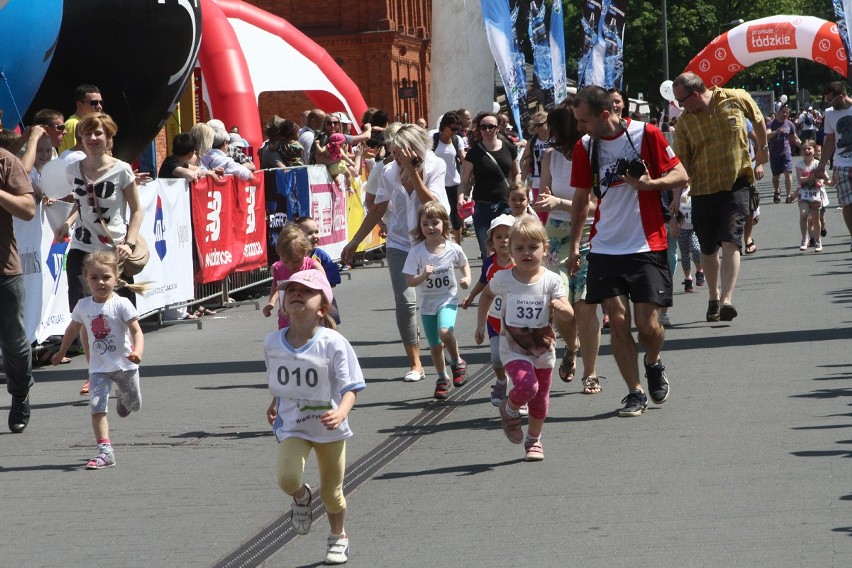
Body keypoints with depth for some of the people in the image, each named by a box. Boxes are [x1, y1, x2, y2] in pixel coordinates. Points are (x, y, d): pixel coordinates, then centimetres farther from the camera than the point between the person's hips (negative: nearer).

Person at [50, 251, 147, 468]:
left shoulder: (121, 304, -14)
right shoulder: (83, 306, -2)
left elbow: (136, 331, -19)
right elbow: (72, 329, 16)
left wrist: (137, 351, -37)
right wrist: (61, 352, 26)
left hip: (124, 365, -1)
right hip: (99, 367, 2)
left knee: (134, 405, 17)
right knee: (97, 407, -15)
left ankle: (123, 399, 55)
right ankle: (105, 450, -17)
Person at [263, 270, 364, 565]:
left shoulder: (332, 343, -17)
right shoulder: (273, 342, -5)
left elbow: (350, 387, -17)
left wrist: (341, 412, -34)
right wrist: (275, 404, 22)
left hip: (329, 429, -1)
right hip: (292, 427, 2)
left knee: (331, 493, 11)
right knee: (287, 479, -24)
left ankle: (338, 536, 41)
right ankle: (302, 497, 13)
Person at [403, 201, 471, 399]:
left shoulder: (453, 249, -9)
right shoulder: (417, 252, -12)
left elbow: (464, 264, 12)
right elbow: (409, 281, -12)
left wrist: (467, 278, -6)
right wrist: (423, 275, -29)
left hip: (448, 299, -2)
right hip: (427, 303, 2)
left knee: (445, 332, -28)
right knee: (435, 345, 10)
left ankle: (457, 362, -1)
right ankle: (442, 379, 32)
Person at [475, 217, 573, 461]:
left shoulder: (551, 281, -12)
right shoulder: (503, 278, -9)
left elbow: (568, 316, -17)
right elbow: (487, 295, 13)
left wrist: (560, 307, -39)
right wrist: (481, 324, 12)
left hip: (543, 349, 2)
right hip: (513, 347, -2)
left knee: (540, 401, 12)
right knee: (526, 386, -26)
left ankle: (533, 440, 37)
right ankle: (510, 410, 8)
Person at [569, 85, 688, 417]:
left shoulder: (646, 135, -7)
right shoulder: (585, 147, 4)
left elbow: (680, 176, -3)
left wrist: (649, 184, -21)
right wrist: (574, 245, 12)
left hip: (647, 246, -3)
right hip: (605, 249, 3)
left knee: (647, 324, -5)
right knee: (617, 320, -4)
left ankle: (654, 363, 28)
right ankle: (635, 392, 7)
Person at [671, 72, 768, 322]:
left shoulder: (737, 99, -7)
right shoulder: (684, 122, -3)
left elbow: (759, 121, 13)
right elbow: (681, 163, -2)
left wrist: (761, 155, 20)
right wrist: (678, 195, -12)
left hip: (737, 182, -2)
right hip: (703, 188, 3)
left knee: (730, 242, -16)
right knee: (708, 249, 9)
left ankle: (727, 300, -24)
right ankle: (714, 297, 29)